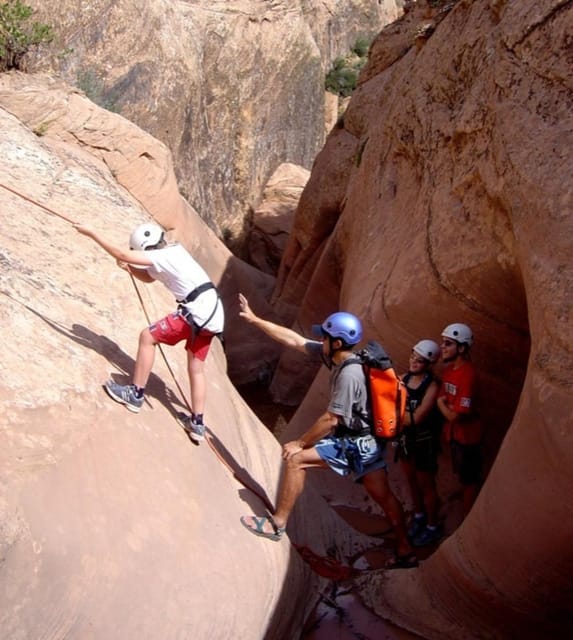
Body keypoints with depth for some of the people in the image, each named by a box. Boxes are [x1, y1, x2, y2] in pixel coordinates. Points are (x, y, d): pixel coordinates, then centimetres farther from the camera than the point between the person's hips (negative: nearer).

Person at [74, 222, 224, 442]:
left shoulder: (163, 255, -11)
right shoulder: (172, 254, 17)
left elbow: (122, 255, -16)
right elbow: (148, 277, 30)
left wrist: (92, 234, -9)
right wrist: (130, 268, 10)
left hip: (198, 311, -10)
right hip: (212, 312, 10)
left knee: (148, 336, -3)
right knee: (196, 368, 17)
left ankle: (136, 394, 3)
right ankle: (197, 423, 22)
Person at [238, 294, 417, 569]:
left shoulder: (349, 374, -25)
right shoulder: (335, 356, 0)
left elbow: (331, 420, -22)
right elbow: (294, 340, 4)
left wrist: (299, 443, -11)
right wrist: (254, 319, 5)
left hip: (356, 444, -9)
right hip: (367, 442, 9)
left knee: (295, 459, -6)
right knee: (384, 496, 9)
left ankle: (277, 524, 3)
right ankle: (405, 551, 14)